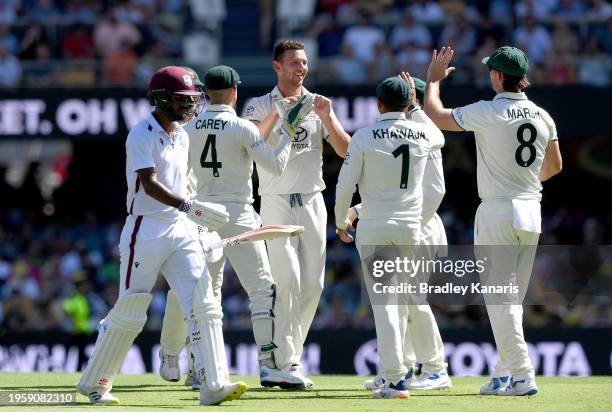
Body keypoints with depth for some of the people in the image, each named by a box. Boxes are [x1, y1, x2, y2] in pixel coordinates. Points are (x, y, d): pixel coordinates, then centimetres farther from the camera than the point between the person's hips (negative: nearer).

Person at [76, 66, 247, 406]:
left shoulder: (182, 136, 14)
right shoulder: (142, 135, -11)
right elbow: (150, 184, -23)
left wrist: (194, 224, 22)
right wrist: (188, 206, -34)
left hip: (181, 230, 7)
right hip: (146, 230, -7)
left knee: (203, 304, -9)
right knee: (129, 310, -1)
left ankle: (214, 385, -14)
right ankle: (94, 382, 15)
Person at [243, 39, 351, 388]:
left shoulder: (318, 105, 10)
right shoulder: (260, 106, 2)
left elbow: (346, 150, 0)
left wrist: (327, 118, -15)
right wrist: (276, 114, -28)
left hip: (312, 202, 4)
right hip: (278, 203, -4)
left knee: (313, 284, 3)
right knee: (289, 281, -14)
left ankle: (289, 354, 15)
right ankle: (287, 363, -13)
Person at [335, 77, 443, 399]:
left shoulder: (364, 136, -7)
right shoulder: (422, 134, 3)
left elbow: (345, 184, -7)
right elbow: (440, 136, 30)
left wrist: (340, 221, 9)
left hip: (374, 228, -4)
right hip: (410, 227, 4)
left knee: (382, 301, -7)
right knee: (399, 299, 18)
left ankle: (395, 379, -15)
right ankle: (394, 370, 23)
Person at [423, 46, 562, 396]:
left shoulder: (488, 113, -12)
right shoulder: (542, 117, 5)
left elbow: (435, 115, -3)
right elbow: (555, 166, 17)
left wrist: (434, 79, 14)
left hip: (497, 211, -6)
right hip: (531, 212, 6)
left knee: (499, 299, -5)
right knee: (513, 299, 14)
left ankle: (523, 376, -13)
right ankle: (505, 376, 18)